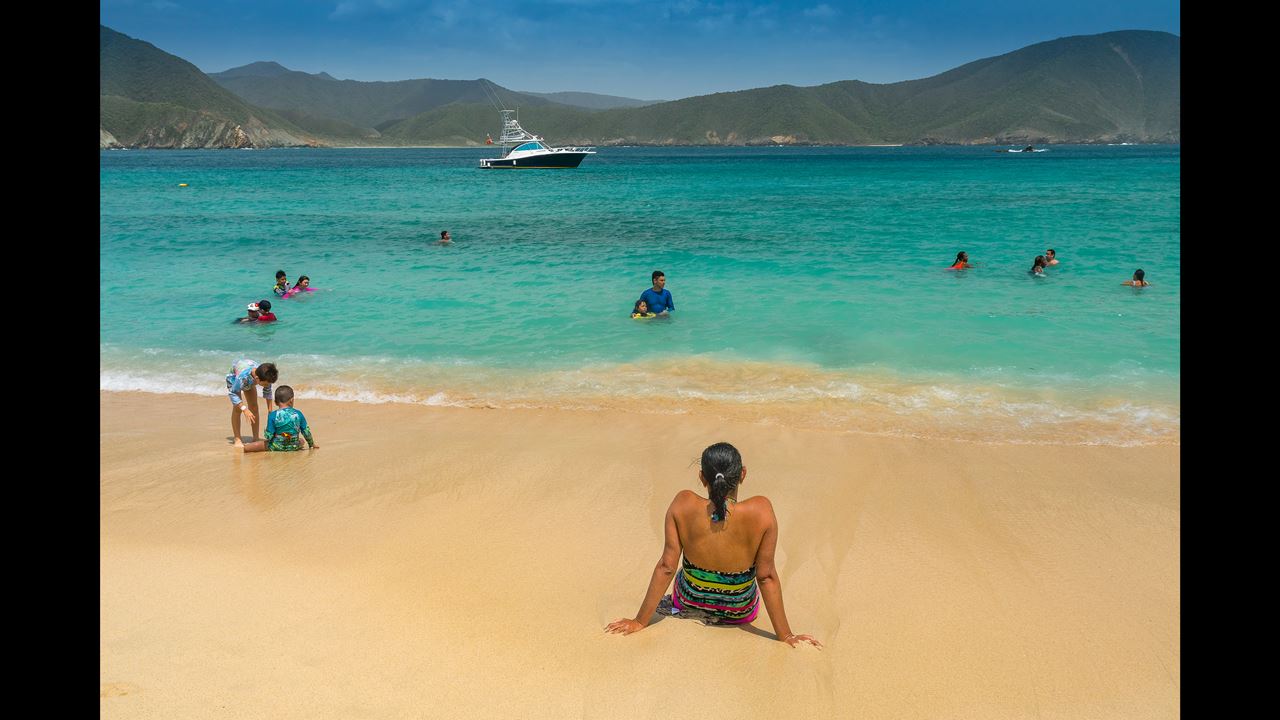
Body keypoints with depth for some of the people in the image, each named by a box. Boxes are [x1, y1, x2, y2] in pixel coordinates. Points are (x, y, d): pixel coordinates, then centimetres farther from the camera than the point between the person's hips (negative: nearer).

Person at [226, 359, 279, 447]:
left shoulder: (265, 376, -35)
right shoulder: (243, 376, -49)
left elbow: (267, 391, -16)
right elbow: (232, 393, -39)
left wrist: (270, 411, -16)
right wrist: (244, 409, -47)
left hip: (250, 381, 4)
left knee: (254, 407, -1)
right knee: (237, 408, -16)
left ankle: (256, 437, 8)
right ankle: (237, 439, -11)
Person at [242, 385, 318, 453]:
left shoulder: (273, 415, -12)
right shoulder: (298, 414, -5)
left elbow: (269, 435, -14)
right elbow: (306, 431, 3)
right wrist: (312, 444, 18)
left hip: (277, 447, -3)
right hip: (294, 446, 3)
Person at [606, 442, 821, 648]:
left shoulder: (683, 505, -25)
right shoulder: (761, 510, -27)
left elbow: (666, 567, -18)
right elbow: (766, 576, -21)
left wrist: (640, 621, -7)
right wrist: (785, 635, -9)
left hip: (689, 604, 1)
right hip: (740, 614, -1)